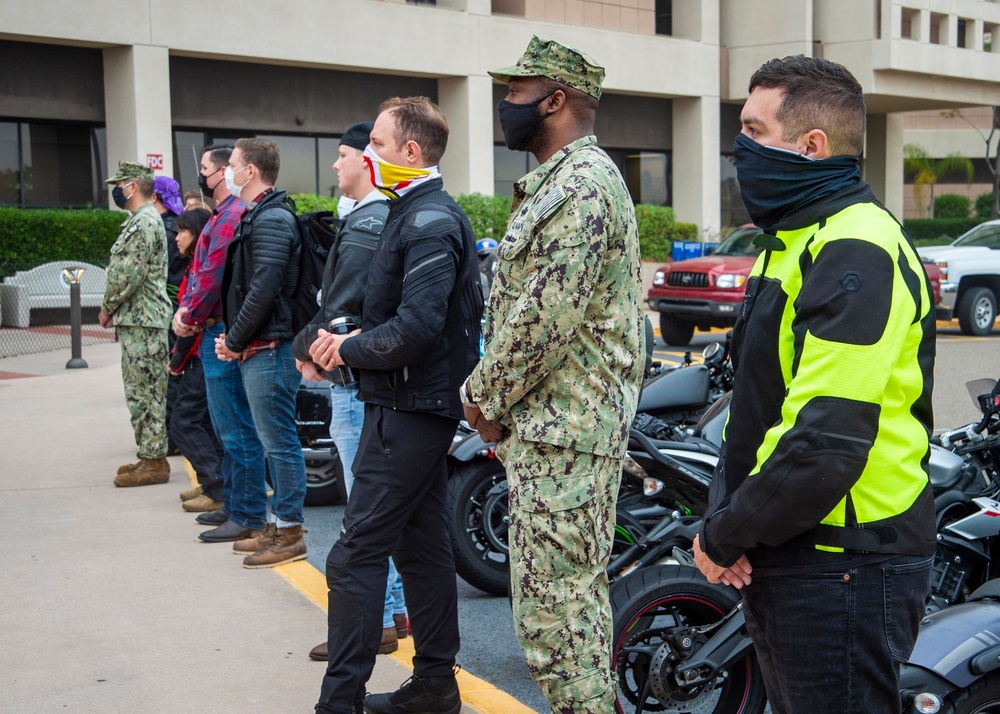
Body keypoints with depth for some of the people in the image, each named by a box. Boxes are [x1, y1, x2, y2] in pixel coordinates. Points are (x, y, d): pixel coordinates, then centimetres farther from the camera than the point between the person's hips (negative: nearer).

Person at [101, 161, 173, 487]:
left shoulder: (144, 222, -15)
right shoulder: (139, 220, 18)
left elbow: (130, 274, -20)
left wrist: (107, 307, -7)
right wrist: (112, 308, 12)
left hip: (142, 321, -11)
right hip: (136, 319, 11)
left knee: (145, 393, -6)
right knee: (141, 392, 14)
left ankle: (153, 462, -2)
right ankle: (149, 456, 20)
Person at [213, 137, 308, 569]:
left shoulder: (271, 219, -14)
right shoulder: (258, 216, 19)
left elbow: (263, 290, -22)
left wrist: (235, 341, -13)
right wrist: (232, 338, 9)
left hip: (270, 350, -10)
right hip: (258, 350, 10)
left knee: (279, 440, -4)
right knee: (274, 439, 15)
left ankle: (289, 532, 3)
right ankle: (275, 524, 24)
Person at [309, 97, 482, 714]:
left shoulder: (428, 222, -16)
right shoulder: (425, 213, 16)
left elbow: (417, 327, -26)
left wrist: (351, 349, -13)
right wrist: (347, 344, 6)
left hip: (408, 408, -11)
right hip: (424, 404, 11)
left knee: (356, 556, -8)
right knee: (423, 545, 15)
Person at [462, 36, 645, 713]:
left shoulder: (583, 185, -16)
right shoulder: (556, 181, 18)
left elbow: (545, 317, -22)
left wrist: (487, 398, -9)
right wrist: (492, 396, 12)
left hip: (564, 429, -11)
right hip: (549, 424, 11)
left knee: (555, 611, -5)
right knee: (571, 599, 19)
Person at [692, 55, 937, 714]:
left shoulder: (857, 251, -20)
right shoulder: (794, 242, 14)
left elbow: (827, 440, -27)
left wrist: (727, 536, -16)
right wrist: (723, 513, 2)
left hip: (842, 569, -10)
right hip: (782, 556, 10)